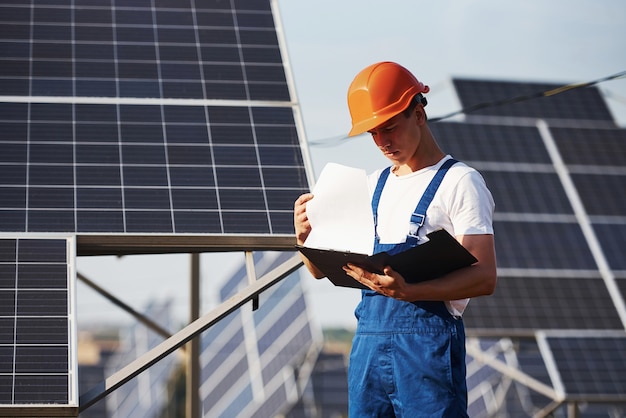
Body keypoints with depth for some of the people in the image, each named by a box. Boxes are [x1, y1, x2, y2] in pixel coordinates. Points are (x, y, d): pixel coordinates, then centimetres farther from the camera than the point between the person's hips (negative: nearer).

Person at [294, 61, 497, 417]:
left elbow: (484, 278, -13)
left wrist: (408, 291, -27)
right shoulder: (374, 184, 18)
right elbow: (323, 269, 18)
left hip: (428, 338, -6)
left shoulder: (460, 181, -3)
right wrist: (305, 237, -5)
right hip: (368, 337, 6)